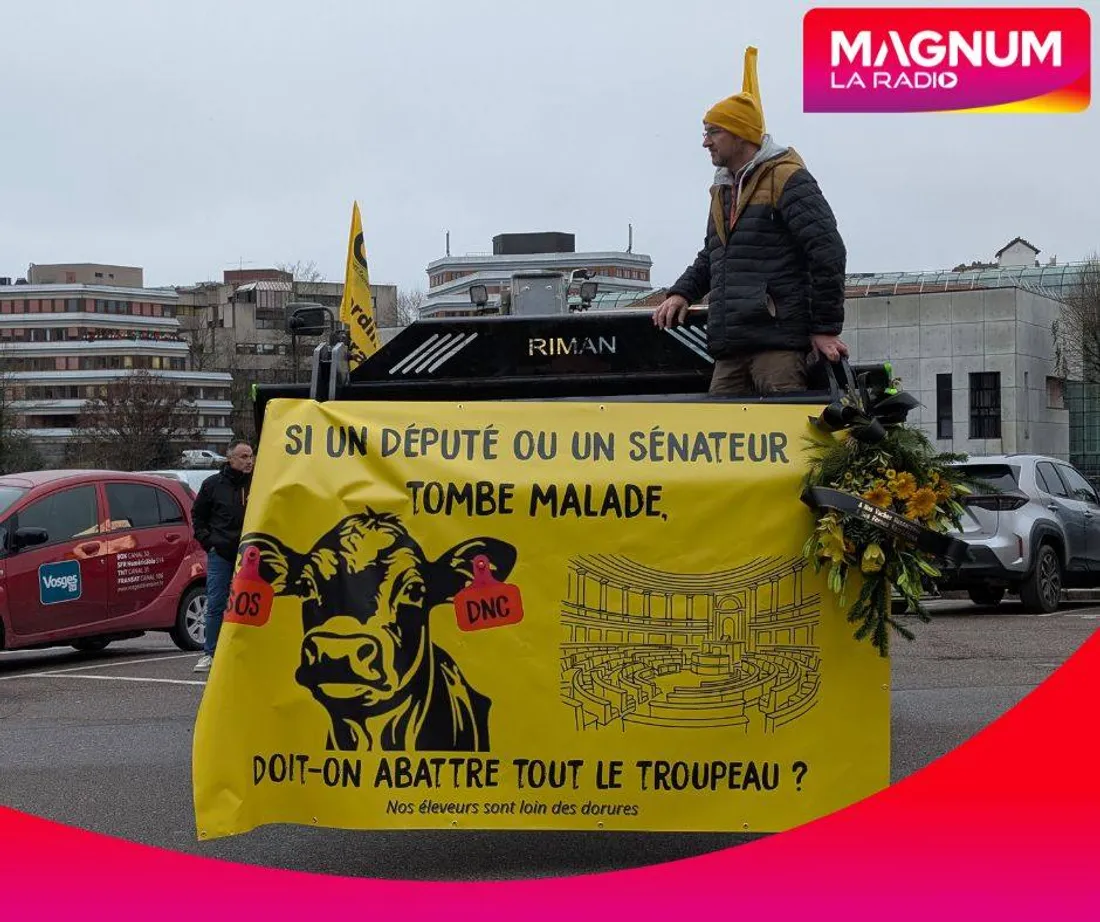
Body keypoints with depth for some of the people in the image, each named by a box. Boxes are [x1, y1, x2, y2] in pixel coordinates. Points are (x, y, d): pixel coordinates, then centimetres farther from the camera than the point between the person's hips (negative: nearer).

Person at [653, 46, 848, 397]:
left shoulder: (786, 178, -4)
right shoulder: (723, 190, 24)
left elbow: (828, 251, -11)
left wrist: (826, 328, -12)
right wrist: (682, 293, 15)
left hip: (779, 342, -8)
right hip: (730, 348, 8)